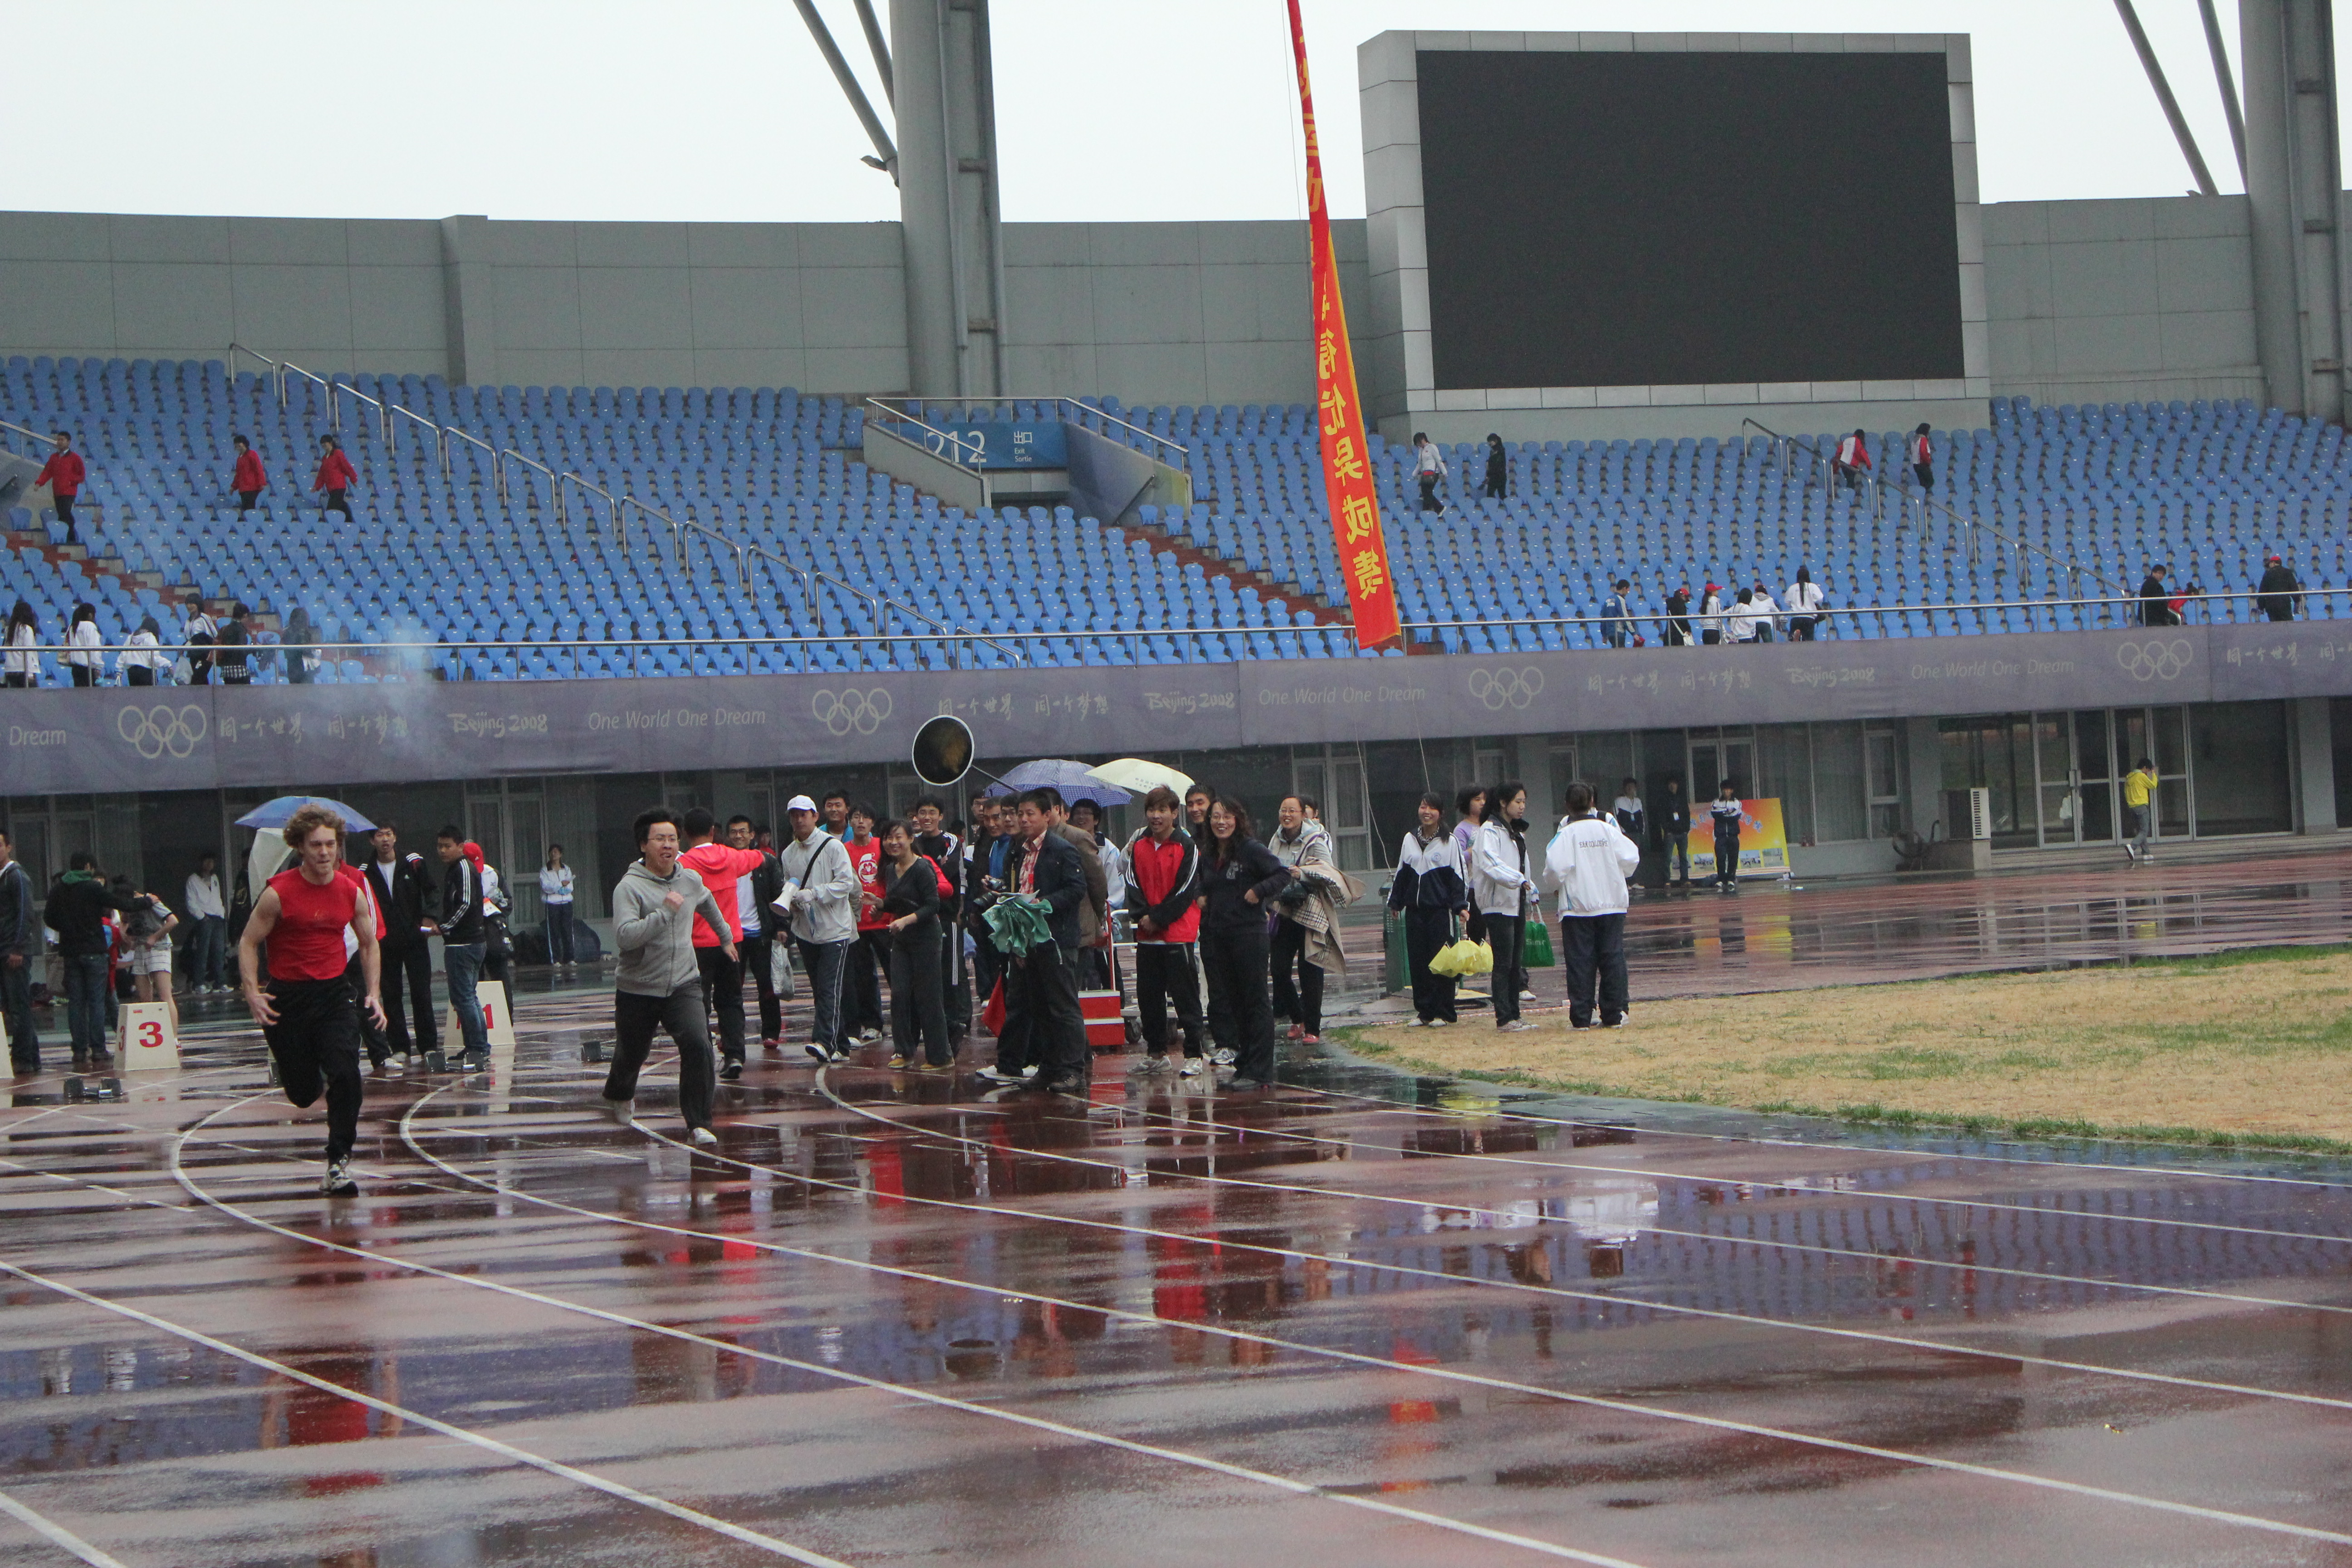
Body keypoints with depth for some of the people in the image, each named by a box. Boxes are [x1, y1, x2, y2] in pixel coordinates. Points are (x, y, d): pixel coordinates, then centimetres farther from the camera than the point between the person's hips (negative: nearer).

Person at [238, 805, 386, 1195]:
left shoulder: (353, 893, 0)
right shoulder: (279, 893, -11)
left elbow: (369, 945, 14)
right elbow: (249, 943, -3)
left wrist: (372, 994, 3)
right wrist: (253, 991, -17)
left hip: (334, 993, 2)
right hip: (286, 998, -2)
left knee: (345, 1074, -19)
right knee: (302, 1094, 6)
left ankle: (339, 1163, -10)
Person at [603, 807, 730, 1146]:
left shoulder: (691, 881, 4)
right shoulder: (630, 887, -15)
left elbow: (708, 905, 29)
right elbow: (624, 936, -30)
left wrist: (726, 937, 41)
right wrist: (665, 912, -33)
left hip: (684, 986, 3)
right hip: (638, 990, -3)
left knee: (698, 1046, -20)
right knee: (631, 1054, 16)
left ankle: (699, 1123, -14)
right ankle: (619, 1097, 50)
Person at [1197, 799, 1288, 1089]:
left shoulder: (1252, 850, -6)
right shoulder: (1207, 856, 14)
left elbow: (1283, 874, -10)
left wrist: (1258, 892, -17)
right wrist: (1201, 899, 12)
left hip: (1248, 932, -7)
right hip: (1214, 935, 7)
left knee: (1254, 1002, -3)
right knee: (1222, 1001, 5)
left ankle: (1258, 1071, -1)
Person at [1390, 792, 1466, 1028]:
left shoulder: (1449, 842, 1)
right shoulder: (1410, 839, 12)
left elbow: (1456, 876, -1)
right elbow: (1401, 873, 17)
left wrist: (1460, 906, -8)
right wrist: (1395, 901, 13)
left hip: (1440, 909, -4)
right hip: (1414, 910, 4)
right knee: (1417, 961, 3)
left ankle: (1442, 1013, 4)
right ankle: (1423, 1011, 10)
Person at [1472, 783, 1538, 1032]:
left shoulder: (1516, 831, 19)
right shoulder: (1490, 831, -11)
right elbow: (1491, 864, -26)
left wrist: (1532, 893, 21)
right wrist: (1518, 880, -36)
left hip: (1517, 903, 9)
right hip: (1498, 904, -9)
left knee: (1516, 963, 9)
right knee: (1503, 963, -8)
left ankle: (1514, 1015, 13)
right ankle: (1504, 1018, -6)